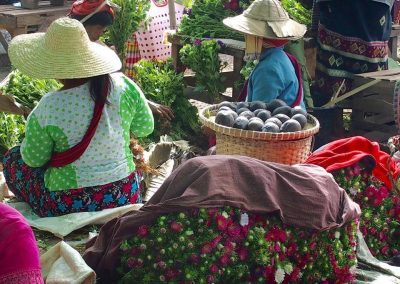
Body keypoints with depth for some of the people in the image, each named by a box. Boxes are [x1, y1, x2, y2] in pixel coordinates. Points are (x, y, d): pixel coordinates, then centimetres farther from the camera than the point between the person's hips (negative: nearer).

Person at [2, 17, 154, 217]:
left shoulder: (48, 107, -21)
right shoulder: (124, 85, -11)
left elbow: (34, 159, -7)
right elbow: (145, 128, 4)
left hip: (69, 207, -4)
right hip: (125, 197, 4)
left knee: (12, 158, 20)